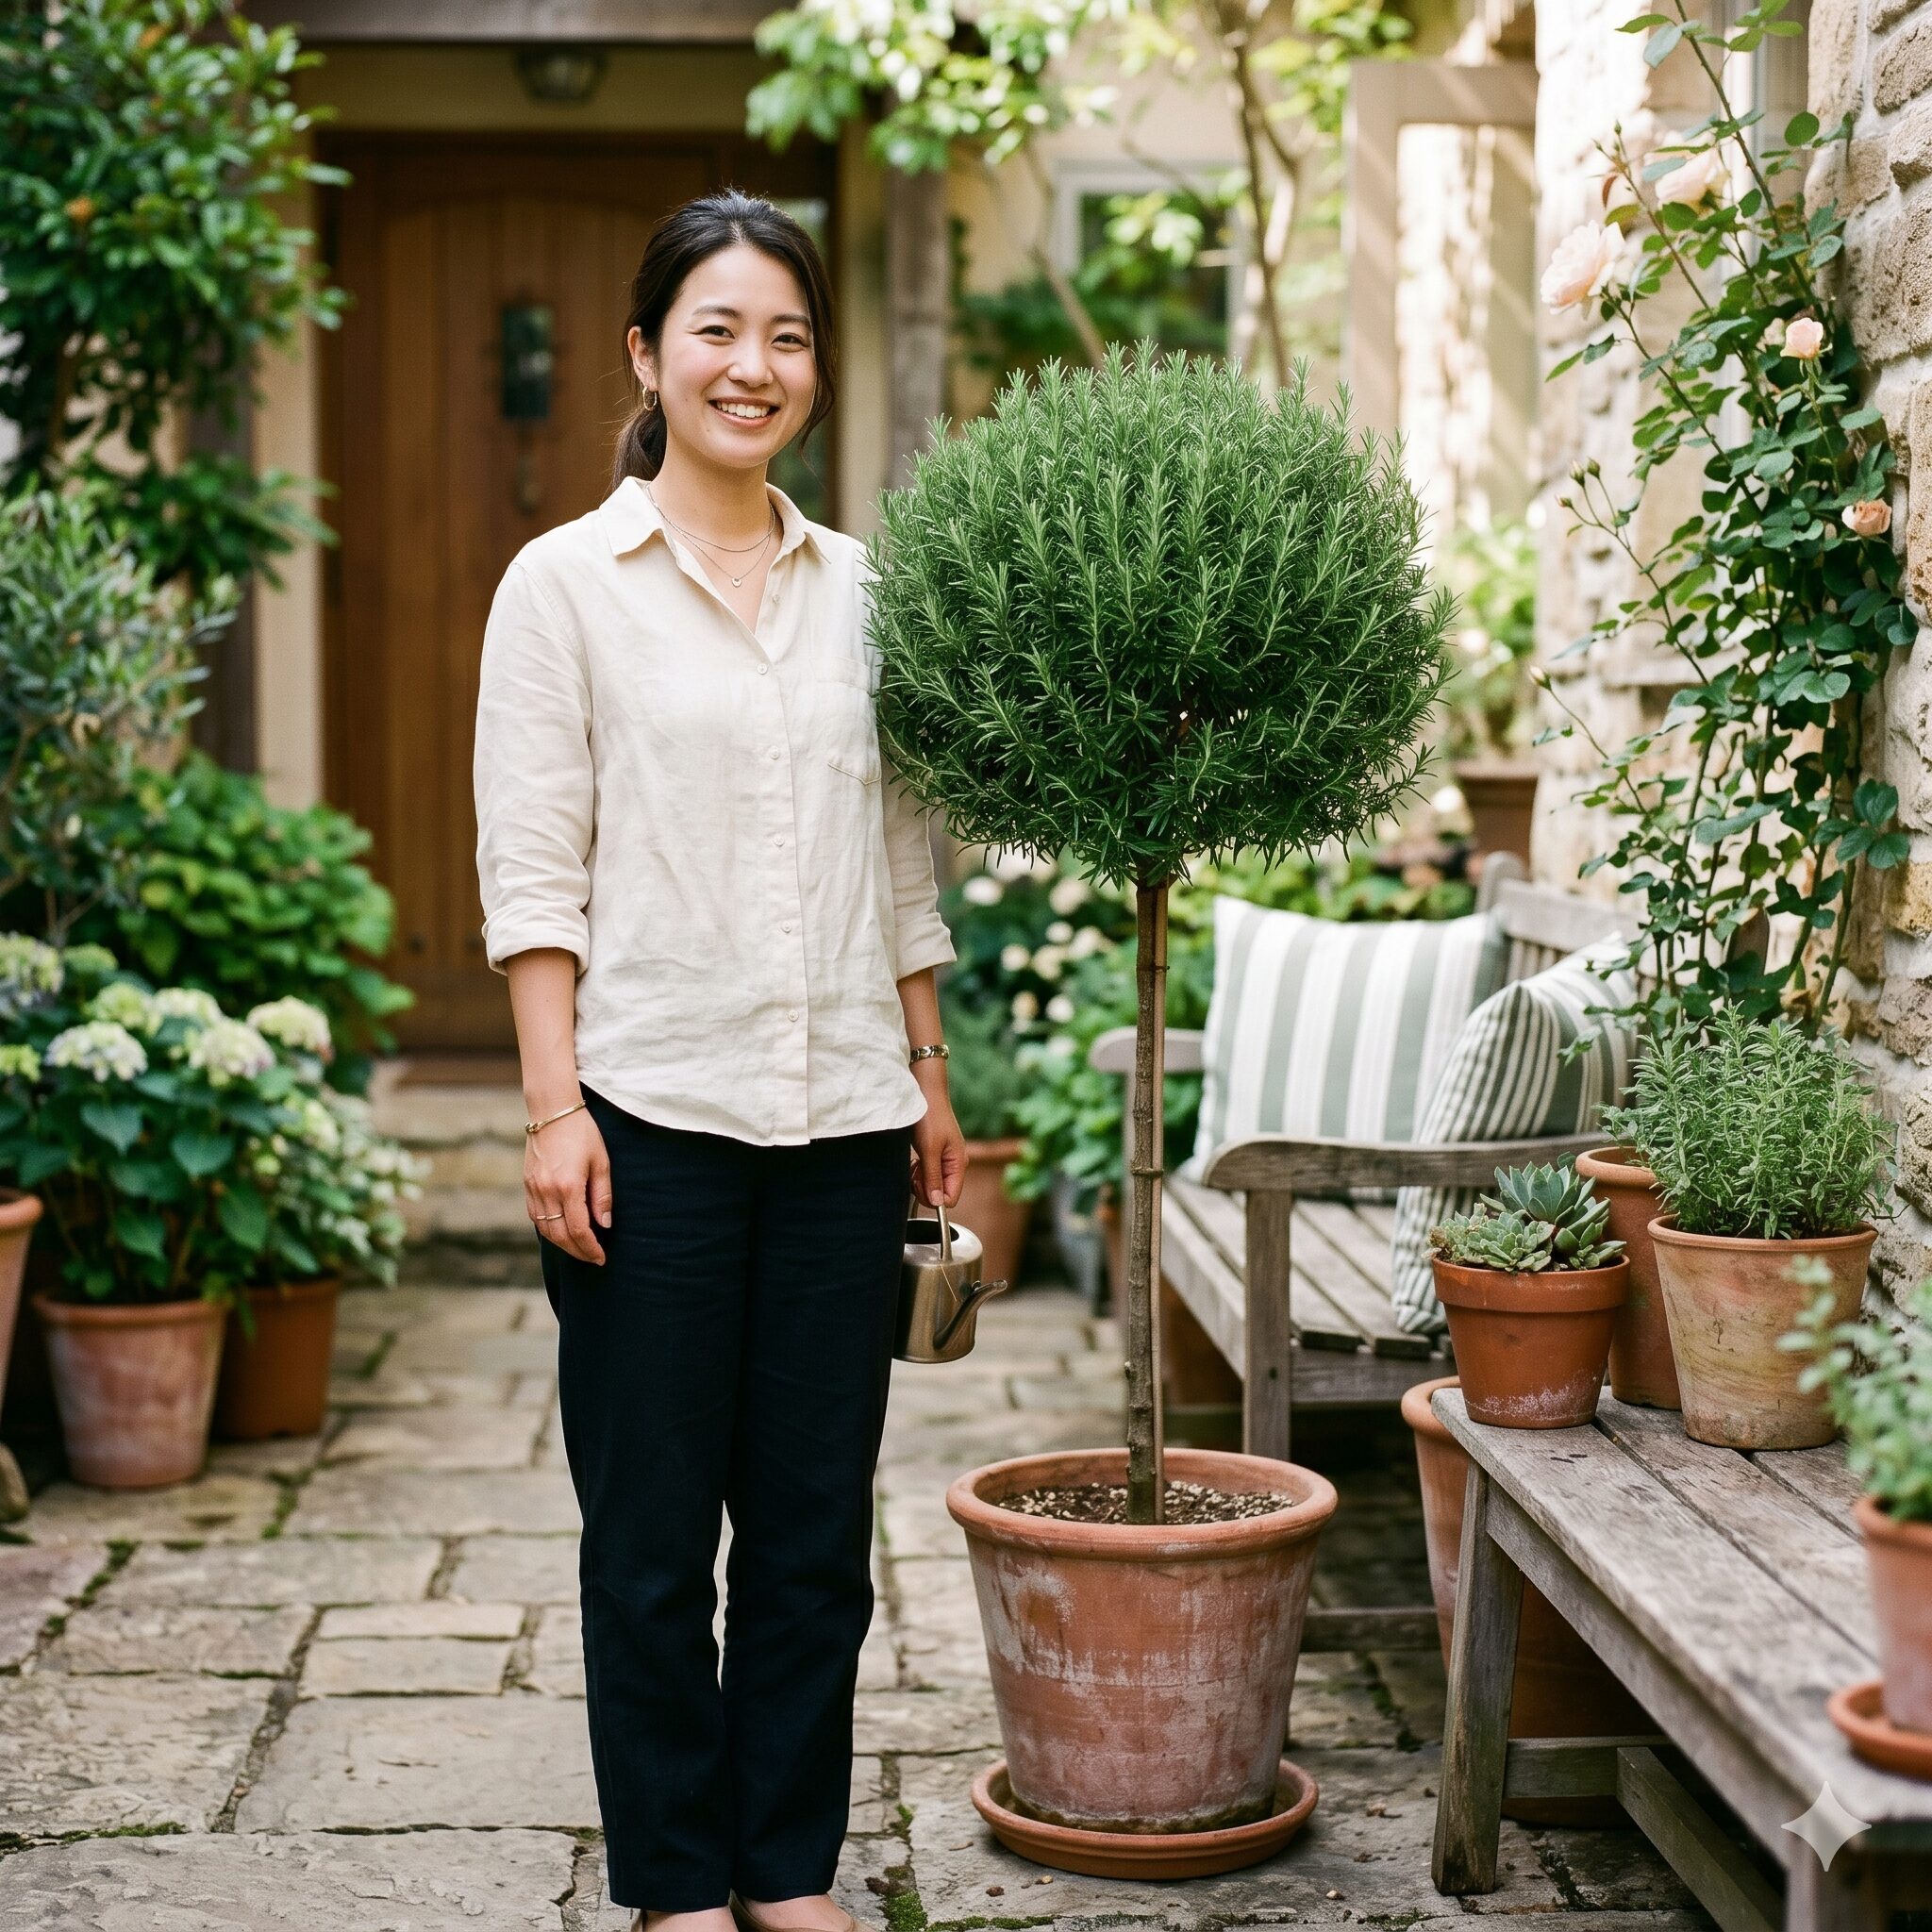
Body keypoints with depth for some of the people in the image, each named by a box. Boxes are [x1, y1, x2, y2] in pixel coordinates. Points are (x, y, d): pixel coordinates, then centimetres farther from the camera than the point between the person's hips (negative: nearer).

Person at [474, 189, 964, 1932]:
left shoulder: (861, 590, 11)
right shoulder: (568, 583, 0)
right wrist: (555, 1108, -11)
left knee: (818, 1521, 10)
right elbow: (532, 873, -4)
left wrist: (930, 1084, 14)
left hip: (840, 1117, 4)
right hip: (654, 1110, -4)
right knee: (653, 1529, 5)